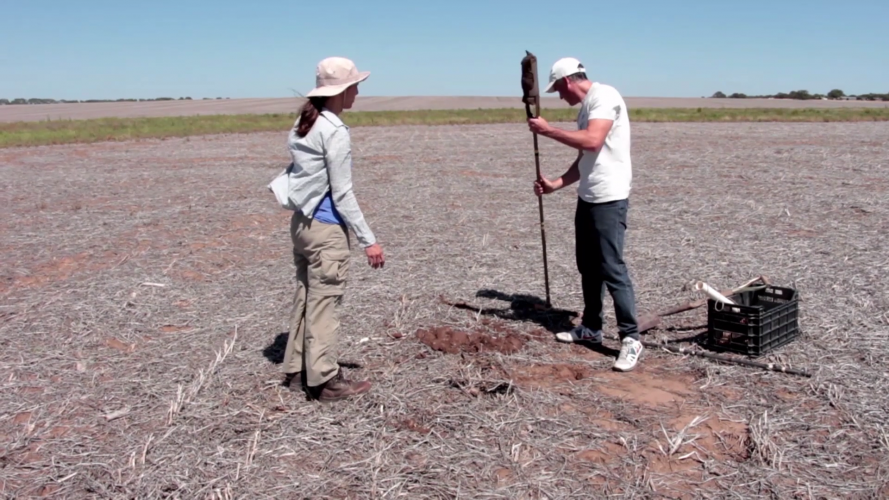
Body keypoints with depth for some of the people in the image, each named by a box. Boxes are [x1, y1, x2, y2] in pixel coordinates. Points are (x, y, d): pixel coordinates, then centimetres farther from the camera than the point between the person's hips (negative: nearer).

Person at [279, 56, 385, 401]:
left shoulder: (303, 125, 10)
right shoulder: (335, 132, -15)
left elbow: (301, 171, 12)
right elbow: (342, 195, -16)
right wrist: (368, 240, -13)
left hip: (302, 221, 9)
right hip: (326, 227, -8)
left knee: (305, 298, 15)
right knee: (324, 303, -1)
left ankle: (296, 370, 25)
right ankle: (324, 380, 7)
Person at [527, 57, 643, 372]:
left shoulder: (604, 96, -12)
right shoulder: (585, 107, 17)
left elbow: (592, 141, -27)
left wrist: (548, 130, -18)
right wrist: (555, 184, 10)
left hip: (609, 199, -10)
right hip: (587, 197, 10)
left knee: (612, 268, -9)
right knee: (588, 265, 15)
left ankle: (630, 338, -2)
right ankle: (591, 328, 27)